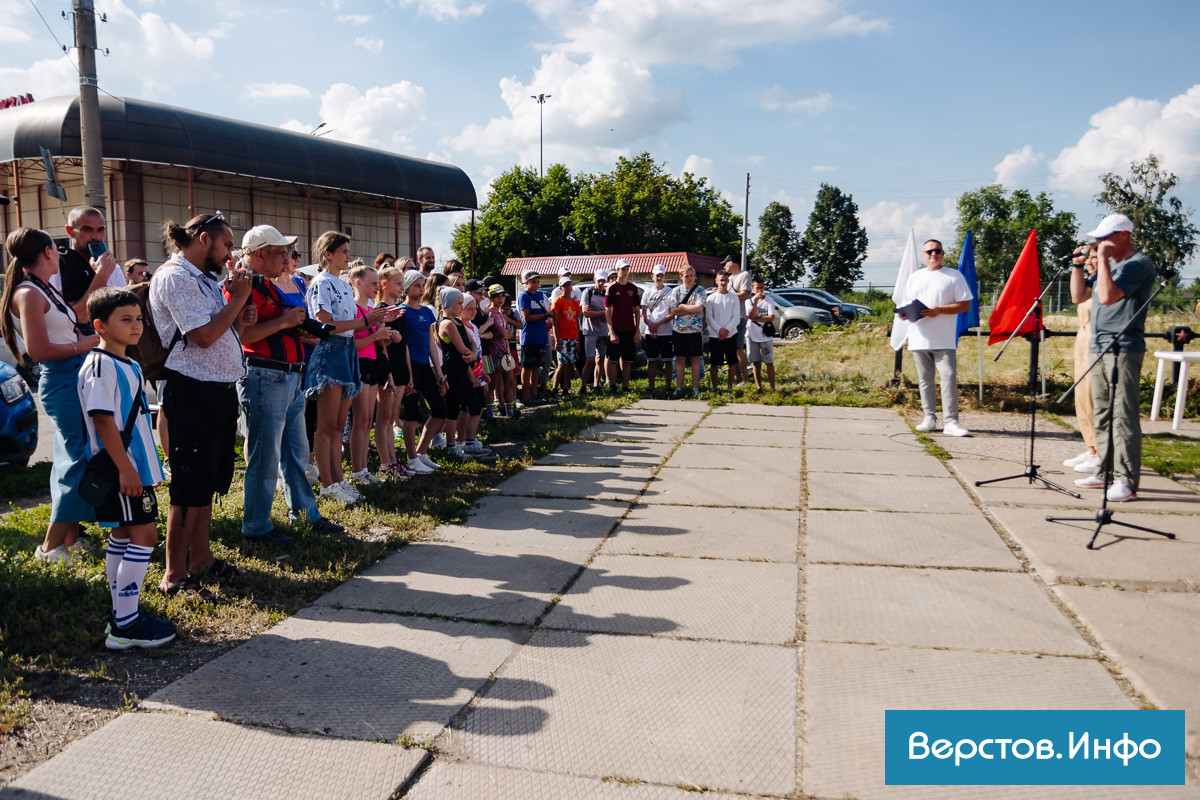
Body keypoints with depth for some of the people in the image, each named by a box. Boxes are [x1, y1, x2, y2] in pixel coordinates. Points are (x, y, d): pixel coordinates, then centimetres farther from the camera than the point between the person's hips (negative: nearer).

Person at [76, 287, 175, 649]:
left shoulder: (130, 366, 15)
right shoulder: (100, 367, -15)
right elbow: (103, 421, -20)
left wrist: (149, 468, 22)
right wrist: (125, 468, -22)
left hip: (135, 466, 10)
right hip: (120, 469, -10)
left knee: (123, 537, 13)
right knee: (144, 535, -10)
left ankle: (122, 615, 21)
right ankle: (126, 626, -5)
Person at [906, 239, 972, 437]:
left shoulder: (954, 276, 5)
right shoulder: (914, 277, 18)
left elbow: (965, 304, 0)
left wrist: (939, 310, -14)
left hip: (944, 339, -4)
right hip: (919, 338, 4)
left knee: (949, 376, -12)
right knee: (925, 379, 7)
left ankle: (951, 422, -12)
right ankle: (929, 417, 16)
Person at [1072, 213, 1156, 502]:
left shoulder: (1138, 264, -9)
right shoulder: (1110, 264, 19)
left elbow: (1108, 296, -23)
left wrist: (1102, 259, -17)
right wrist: (1078, 265, 12)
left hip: (1124, 350, -9)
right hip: (1100, 348, 9)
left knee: (1123, 415, -10)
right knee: (1102, 414, 12)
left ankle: (1127, 481, -8)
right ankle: (1105, 472, 20)